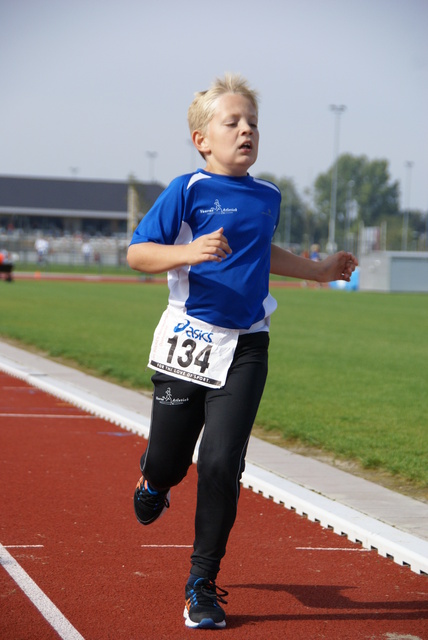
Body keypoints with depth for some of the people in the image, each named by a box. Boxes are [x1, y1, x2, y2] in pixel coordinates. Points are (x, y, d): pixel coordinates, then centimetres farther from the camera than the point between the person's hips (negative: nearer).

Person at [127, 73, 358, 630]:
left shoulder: (268, 197, 9)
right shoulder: (188, 191, -7)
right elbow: (137, 253, -11)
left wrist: (318, 270, 30)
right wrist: (191, 252, -26)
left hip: (245, 349, 3)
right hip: (187, 344, -2)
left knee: (221, 464, -9)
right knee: (169, 459, 7)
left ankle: (203, 584, 4)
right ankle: (154, 483, 48)